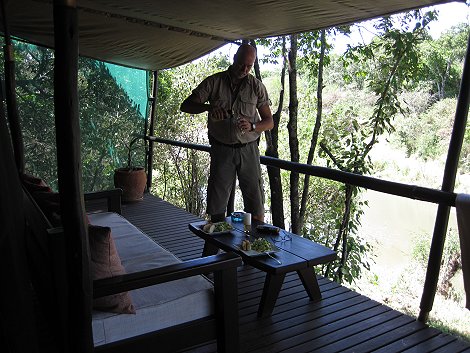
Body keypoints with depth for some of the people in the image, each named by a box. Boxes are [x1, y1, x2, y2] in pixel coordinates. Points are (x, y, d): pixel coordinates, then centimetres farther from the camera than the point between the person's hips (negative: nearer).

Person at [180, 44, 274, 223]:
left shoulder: (256, 86, 2)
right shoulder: (214, 82, 1)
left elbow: (269, 122, 2)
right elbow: (186, 105, -5)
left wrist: (252, 126, -19)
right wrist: (209, 107, -24)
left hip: (248, 149, 0)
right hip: (221, 149, 0)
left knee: (255, 204, 1)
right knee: (216, 206, 3)